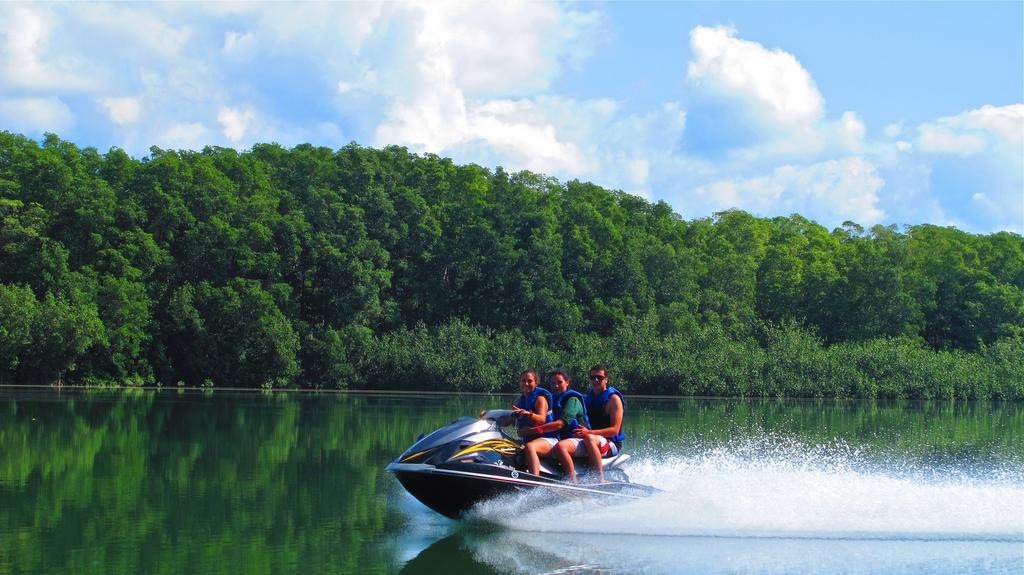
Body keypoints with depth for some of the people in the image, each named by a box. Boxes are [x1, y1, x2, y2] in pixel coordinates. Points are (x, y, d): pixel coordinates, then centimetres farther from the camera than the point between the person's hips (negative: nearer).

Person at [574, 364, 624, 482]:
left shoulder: (613, 398, -5)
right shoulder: (588, 397, 16)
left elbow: (615, 430, -14)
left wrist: (589, 432, -26)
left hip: (611, 444, -6)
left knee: (589, 439, -39)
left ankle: (601, 478, -41)